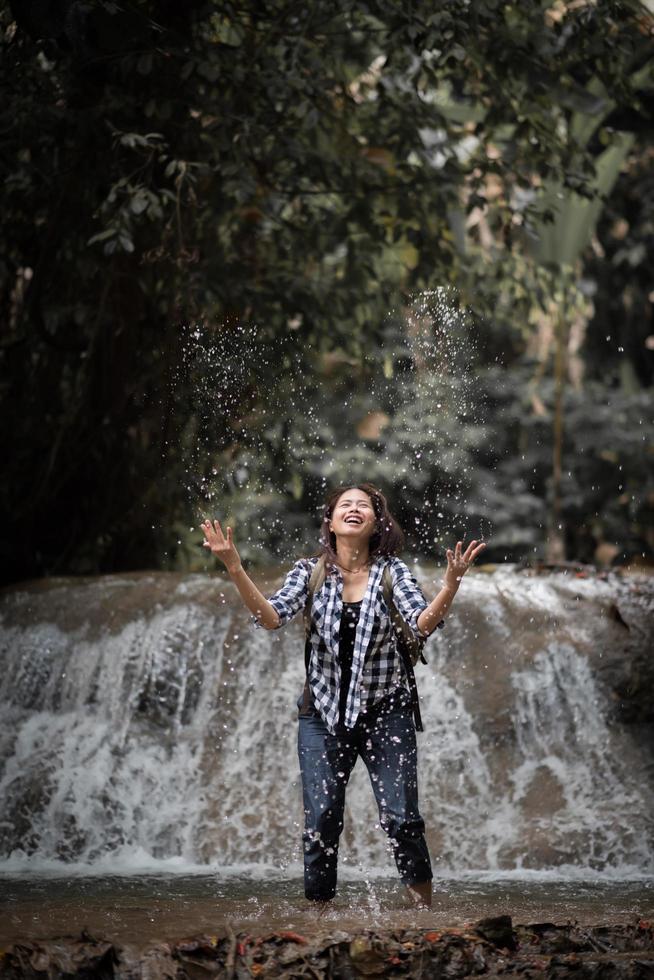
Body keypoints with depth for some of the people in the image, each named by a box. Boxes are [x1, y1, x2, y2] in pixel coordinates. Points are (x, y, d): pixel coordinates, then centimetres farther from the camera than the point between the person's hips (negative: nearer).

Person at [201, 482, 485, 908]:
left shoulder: (391, 570, -2)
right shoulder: (310, 571, 1)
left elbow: (424, 623, -16)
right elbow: (272, 617, -14)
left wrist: (452, 584, -34)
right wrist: (235, 569, -26)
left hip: (385, 712, -1)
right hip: (323, 713, 1)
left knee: (402, 817, -7)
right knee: (321, 821, -2)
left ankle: (425, 908, 9)